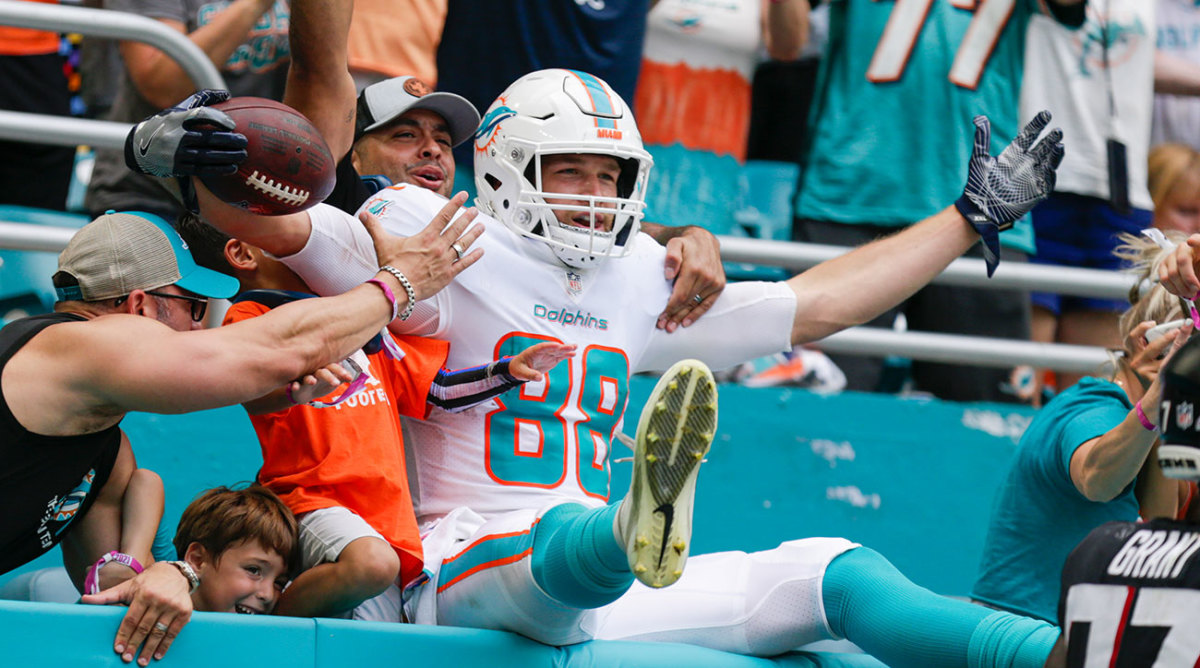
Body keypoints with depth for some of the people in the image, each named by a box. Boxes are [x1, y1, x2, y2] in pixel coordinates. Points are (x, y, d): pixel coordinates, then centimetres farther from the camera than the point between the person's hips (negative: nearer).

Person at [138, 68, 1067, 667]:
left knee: (827, 572, -12)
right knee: (566, 532, -42)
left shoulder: (640, 282, 22)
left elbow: (815, 304, 29)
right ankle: (641, 528, -80)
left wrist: (973, 216, 31)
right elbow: (275, 225, -8)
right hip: (469, 570, -6)